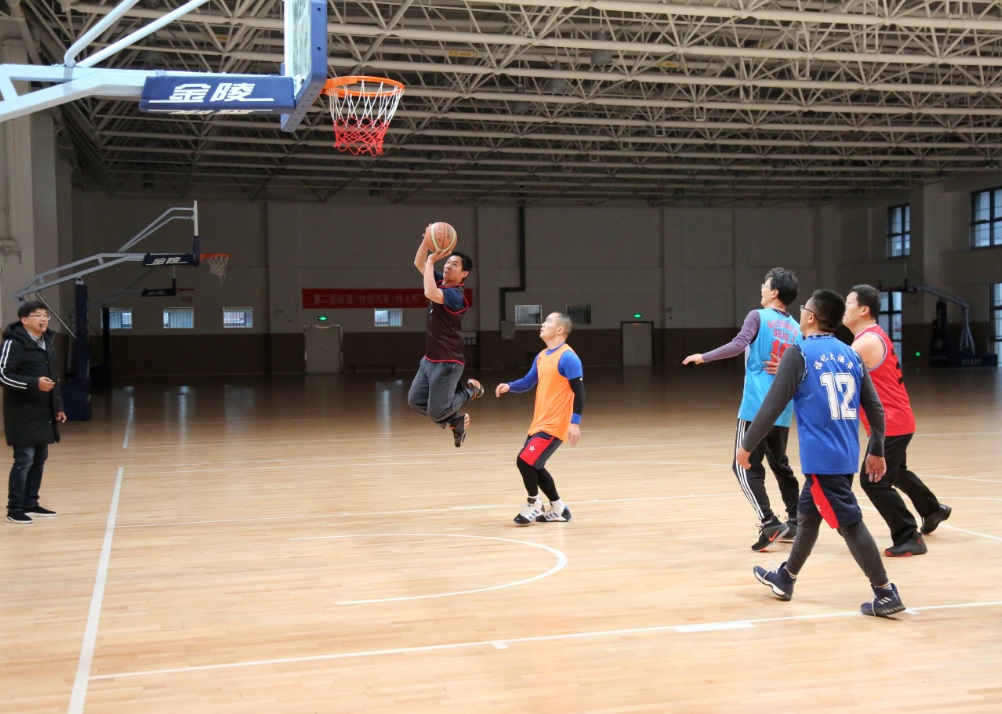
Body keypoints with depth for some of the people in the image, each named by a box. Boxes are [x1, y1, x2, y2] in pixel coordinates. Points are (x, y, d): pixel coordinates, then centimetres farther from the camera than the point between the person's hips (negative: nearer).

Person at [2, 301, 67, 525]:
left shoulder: (47, 342, 14)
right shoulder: (14, 343, -11)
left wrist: (58, 406, 20)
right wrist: (34, 383, -27)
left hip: (44, 413, 8)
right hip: (23, 415, -8)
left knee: (39, 459, 11)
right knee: (24, 460, -6)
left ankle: (30, 503, 21)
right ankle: (15, 509, 1)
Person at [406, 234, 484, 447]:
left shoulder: (456, 295, -21)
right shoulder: (441, 282, 6)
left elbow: (430, 293, -38)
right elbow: (419, 263, 10)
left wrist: (431, 261, -28)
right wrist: (427, 240, -6)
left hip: (447, 362, -9)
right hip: (430, 359, 9)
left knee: (436, 411, -6)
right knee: (415, 401, 9)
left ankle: (470, 391, 17)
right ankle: (456, 420, 23)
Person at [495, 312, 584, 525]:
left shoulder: (567, 357, -14)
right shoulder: (541, 356, 12)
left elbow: (579, 391, -17)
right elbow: (528, 382, 20)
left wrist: (575, 422, -23)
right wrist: (509, 386, 0)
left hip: (554, 425, -9)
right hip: (539, 423, 9)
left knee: (525, 461, -13)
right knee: (533, 466, 14)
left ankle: (534, 504, 9)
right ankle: (558, 509, 27)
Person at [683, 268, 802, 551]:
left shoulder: (758, 317, -4)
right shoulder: (796, 329, 14)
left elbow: (738, 345, -18)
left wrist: (704, 357, -11)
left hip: (756, 408, -6)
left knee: (746, 467, -2)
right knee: (781, 465, 19)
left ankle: (769, 523, -13)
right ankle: (795, 522, 20)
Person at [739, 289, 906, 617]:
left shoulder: (799, 354, -10)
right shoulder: (851, 354, 10)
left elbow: (772, 405, -12)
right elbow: (875, 407, 11)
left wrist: (747, 445, -2)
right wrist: (876, 451, 21)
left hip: (821, 457, -8)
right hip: (844, 455, 8)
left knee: (849, 523, -3)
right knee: (807, 514, 21)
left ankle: (885, 593, -1)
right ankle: (785, 578, 35)